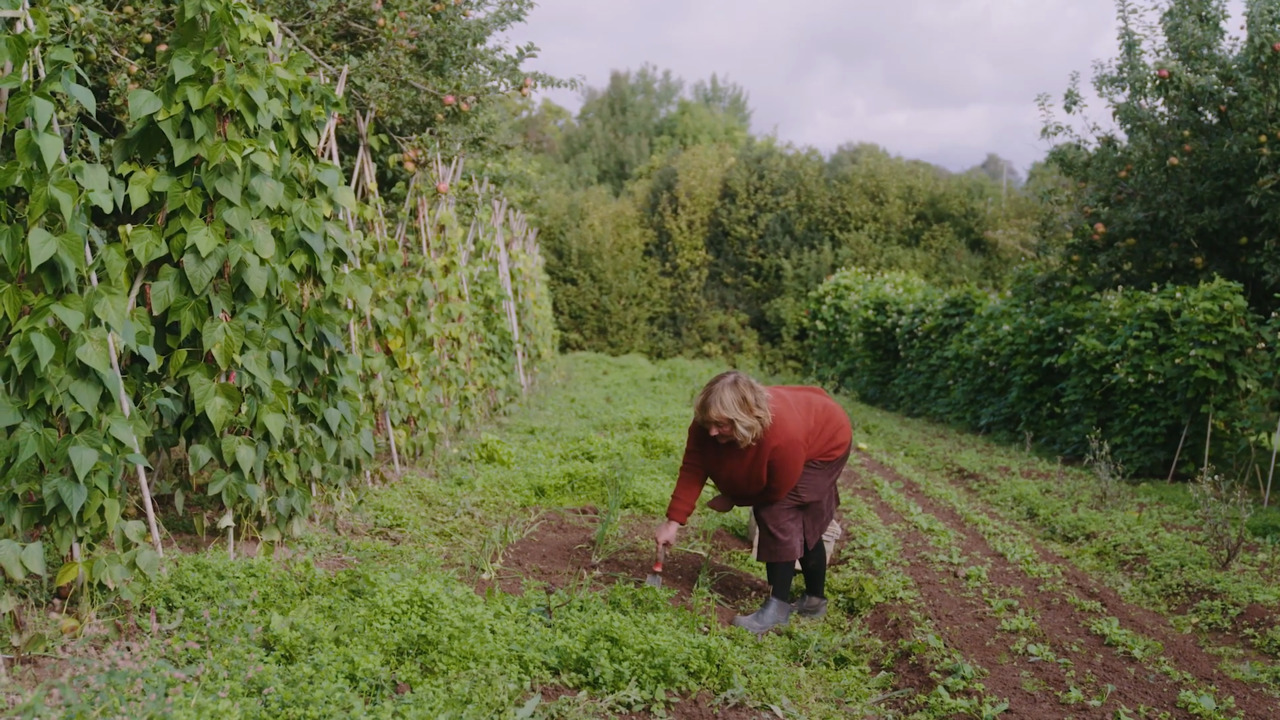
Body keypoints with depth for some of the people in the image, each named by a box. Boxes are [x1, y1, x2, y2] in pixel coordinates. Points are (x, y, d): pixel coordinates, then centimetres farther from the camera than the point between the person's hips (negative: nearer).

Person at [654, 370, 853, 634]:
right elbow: (692, 470, -25)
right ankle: (814, 600, 31)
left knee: (780, 515, -17)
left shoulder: (783, 436, -46)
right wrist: (673, 522, -31)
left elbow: (776, 491, -30)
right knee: (800, 524, 14)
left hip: (826, 443, -7)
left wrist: (733, 500, -17)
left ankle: (778, 607, -10)